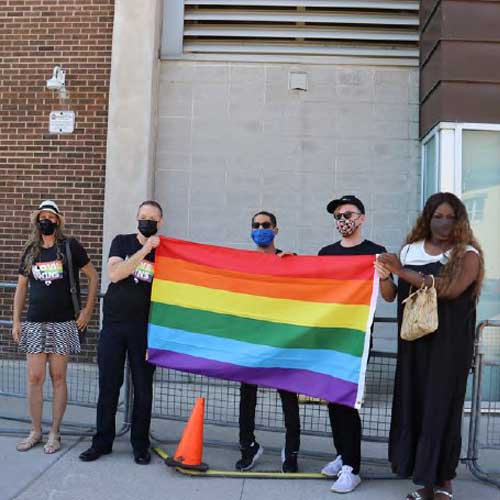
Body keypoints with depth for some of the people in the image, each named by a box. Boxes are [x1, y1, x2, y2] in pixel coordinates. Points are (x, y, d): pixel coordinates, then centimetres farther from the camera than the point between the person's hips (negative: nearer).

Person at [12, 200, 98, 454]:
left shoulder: (70, 246, -2)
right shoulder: (30, 251, 9)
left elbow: (93, 276, 2)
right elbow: (21, 287, 14)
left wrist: (87, 311, -2)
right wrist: (16, 321, 7)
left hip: (63, 323, -3)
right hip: (34, 324, 3)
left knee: (58, 378, 4)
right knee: (34, 378, 4)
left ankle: (54, 433, 15)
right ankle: (35, 431, 19)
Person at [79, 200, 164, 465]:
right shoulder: (122, 242, 5)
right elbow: (115, 274, -12)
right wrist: (145, 249, -18)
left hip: (144, 329, 0)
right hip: (113, 324, 1)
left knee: (143, 388, 5)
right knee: (108, 386, 7)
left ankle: (140, 445, 19)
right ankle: (102, 441, 22)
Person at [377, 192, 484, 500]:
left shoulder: (468, 255, -2)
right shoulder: (410, 251, 8)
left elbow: (450, 290, -19)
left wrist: (403, 272, -18)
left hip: (450, 345, -3)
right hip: (414, 342, 3)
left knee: (441, 407, 0)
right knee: (415, 405, 3)